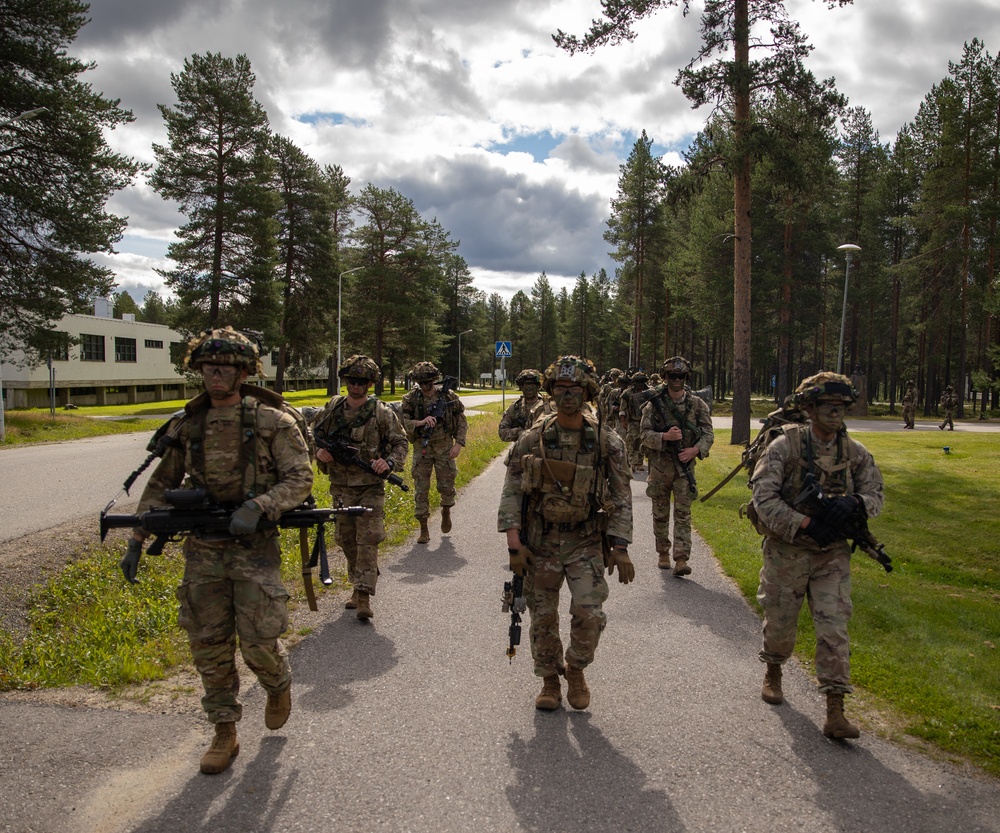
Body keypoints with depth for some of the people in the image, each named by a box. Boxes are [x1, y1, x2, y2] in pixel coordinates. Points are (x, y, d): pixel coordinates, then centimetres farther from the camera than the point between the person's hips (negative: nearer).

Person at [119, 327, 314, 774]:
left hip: (254, 548, -4)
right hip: (202, 551, 4)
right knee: (209, 645, 7)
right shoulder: (186, 426, 7)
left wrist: (257, 506, -26)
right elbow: (160, 485, 14)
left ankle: (279, 684, 32)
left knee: (258, 643, -3)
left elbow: (300, 478, -10)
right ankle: (225, 733, 23)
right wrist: (136, 540, 10)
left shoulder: (271, 421, -6)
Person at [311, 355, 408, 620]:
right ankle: (357, 586, 29)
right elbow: (314, 435, 16)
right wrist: (319, 451, -5)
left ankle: (364, 595, -8)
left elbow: (401, 443, -1)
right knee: (346, 539, 12)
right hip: (340, 486, 4)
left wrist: (389, 462, -19)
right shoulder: (331, 409, 4)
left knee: (368, 540, -9)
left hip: (371, 487, -4)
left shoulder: (382, 413, -5)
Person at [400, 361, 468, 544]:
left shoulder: (449, 397, -3)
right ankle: (424, 530, 10)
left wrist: (458, 443, -6)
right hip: (421, 448, 0)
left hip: (444, 447, 0)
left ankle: (446, 512, 37)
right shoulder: (411, 399, -4)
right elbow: (403, 421, -13)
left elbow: (461, 421, 3)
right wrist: (420, 422, -31)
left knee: (447, 486, 5)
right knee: (421, 489, 0)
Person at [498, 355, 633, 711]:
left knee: (589, 613, -12)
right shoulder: (532, 439, -4)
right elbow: (512, 492, -3)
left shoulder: (606, 441, -5)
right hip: (540, 544, 1)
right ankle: (550, 681, 31)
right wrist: (514, 542, -10)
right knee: (543, 617, 9)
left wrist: (619, 548, -7)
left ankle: (575, 669, 17)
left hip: (585, 544, -1)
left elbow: (621, 497, -2)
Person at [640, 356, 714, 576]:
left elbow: (708, 434, 2)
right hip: (659, 466, 1)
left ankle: (681, 559, -6)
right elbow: (645, 434, -5)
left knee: (683, 513, -5)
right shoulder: (654, 404, -1)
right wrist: (665, 437, -23)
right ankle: (663, 554, 25)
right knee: (660, 513, 10)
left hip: (685, 466, 0)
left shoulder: (697, 405, 2)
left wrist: (696, 449, -16)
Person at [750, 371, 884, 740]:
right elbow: (764, 498, -18)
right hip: (787, 551, -2)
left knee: (833, 629, -3)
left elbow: (876, 495, 4)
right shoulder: (785, 446, -13)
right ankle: (773, 674, 43)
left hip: (833, 555, 2)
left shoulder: (856, 452, 0)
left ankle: (835, 712, 3)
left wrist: (853, 502, -19)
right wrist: (806, 524, -24)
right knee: (780, 622, 13)